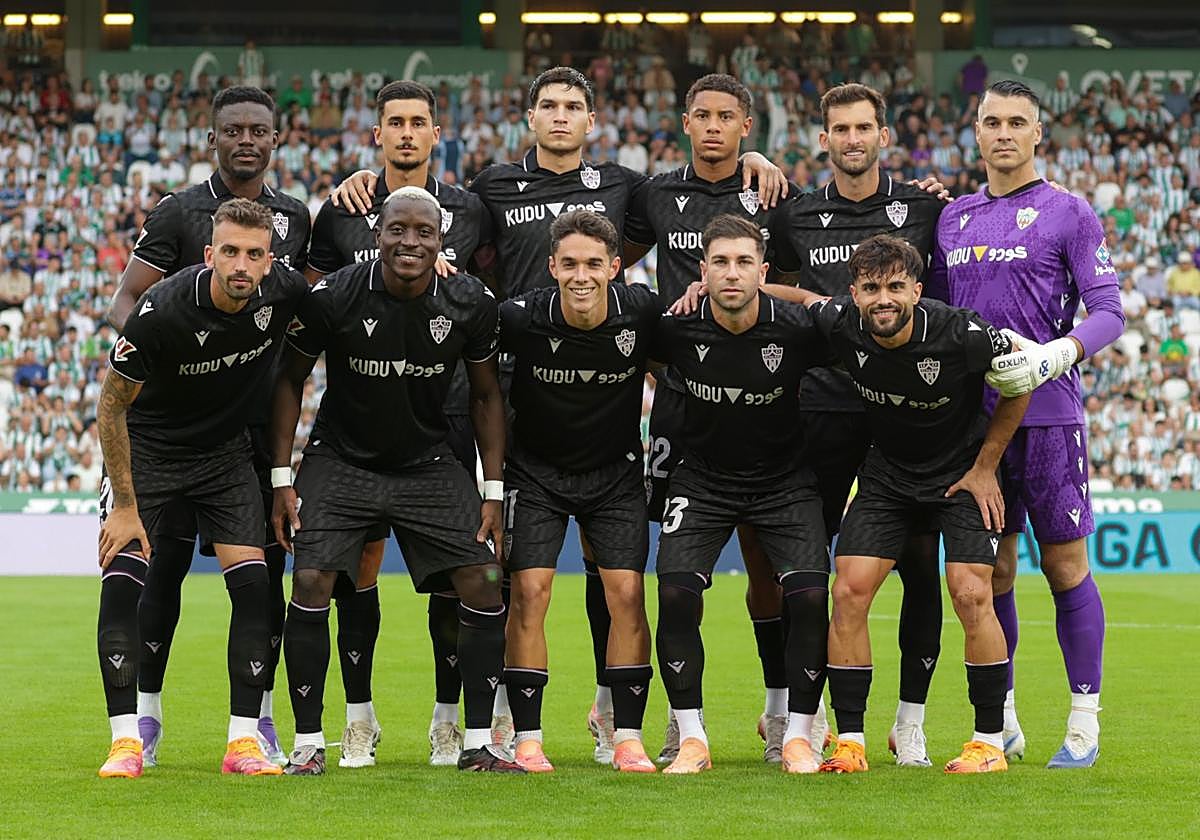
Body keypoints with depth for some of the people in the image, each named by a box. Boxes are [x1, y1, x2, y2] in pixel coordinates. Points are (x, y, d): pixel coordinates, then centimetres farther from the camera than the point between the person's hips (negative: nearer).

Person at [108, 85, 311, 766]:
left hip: (263, 420, 3)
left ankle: (259, 718, 11)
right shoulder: (180, 213, 0)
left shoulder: (295, 218, 11)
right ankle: (147, 711, 8)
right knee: (168, 559, -2)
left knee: (265, 564, 3)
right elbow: (128, 300, -2)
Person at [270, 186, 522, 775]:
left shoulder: (470, 303, -11)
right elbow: (290, 380, -3)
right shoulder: (332, 297, -17)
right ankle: (308, 742, -4)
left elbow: (485, 396, 3)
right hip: (341, 459, -2)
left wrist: (494, 492, -1)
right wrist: (282, 478, -7)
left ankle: (478, 742, 4)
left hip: (428, 464, 2)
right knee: (310, 584, -17)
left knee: (483, 584, -9)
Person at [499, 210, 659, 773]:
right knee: (529, 592, -10)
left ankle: (627, 738, 2)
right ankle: (527, 740, -2)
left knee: (627, 593, -8)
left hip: (616, 472, 1)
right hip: (535, 471, -1)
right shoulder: (521, 319, -20)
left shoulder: (644, 314, -18)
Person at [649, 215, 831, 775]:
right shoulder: (676, 327, -17)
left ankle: (799, 737, 0)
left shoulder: (796, 328, -19)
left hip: (783, 480, 0)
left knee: (810, 596, -16)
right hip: (701, 480, 1)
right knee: (675, 592, -17)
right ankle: (692, 739, -5)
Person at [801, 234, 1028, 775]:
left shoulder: (961, 335, -27)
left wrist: (985, 468, -6)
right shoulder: (840, 324, -20)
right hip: (886, 475, 3)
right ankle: (850, 742, -2)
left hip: (962, 472, -3)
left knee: (971, 595, -16)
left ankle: (990, 742, -3)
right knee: (849, 591, -10)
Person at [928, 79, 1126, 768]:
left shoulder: (1068, 214, -1)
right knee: (991, 570, 7)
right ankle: (1001, 719, 16)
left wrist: (1056, 354, -22)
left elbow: (1109, 311, -6)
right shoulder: (953, 218, 14)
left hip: (1046, 413, -4)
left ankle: (1084, 720, 5)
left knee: (1066, 565, -1)